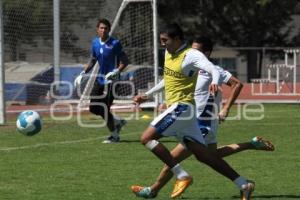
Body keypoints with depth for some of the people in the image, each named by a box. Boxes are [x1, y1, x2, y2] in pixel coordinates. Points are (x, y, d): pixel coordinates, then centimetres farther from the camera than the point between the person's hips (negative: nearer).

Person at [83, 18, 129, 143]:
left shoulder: (115, 44, -13)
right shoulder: (95, 43, 6)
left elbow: (124, 61, -12)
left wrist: (116, 71, -28)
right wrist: (84, 73, 10)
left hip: (111, 80, -7)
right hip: (100, 79, 7)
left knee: (104, 108, -8)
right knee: (93, 108, 6)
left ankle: (114, 135, 10)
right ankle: (118, 122, 26)